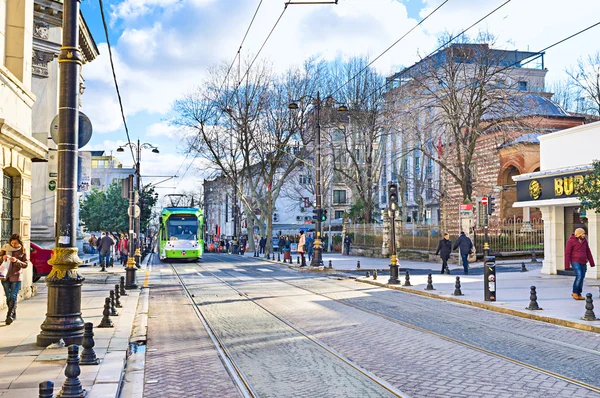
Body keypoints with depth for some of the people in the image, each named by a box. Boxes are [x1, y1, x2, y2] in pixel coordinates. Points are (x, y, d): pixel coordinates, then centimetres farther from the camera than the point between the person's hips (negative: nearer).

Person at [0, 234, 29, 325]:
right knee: (8, 297, 9)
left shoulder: (22, 250, -2)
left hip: (16, 276, -3)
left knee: (13, 297, -10)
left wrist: (16, 261, -21)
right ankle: (13, 315, 23)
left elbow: (26, 264, -4)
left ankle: (10, 315, -9)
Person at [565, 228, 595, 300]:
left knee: (581, 278, 4)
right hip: (575, 262, -6)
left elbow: (588, 253, 17)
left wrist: (592, 263, 16)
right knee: (579, 276, -18)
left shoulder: (584, 241, 11)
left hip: (583, 263, 6)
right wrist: (567, 264, -14)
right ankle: (575, 292, -3)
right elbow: (567, 253, -10)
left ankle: (578, 294, 13)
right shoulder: (571, 241, -7)